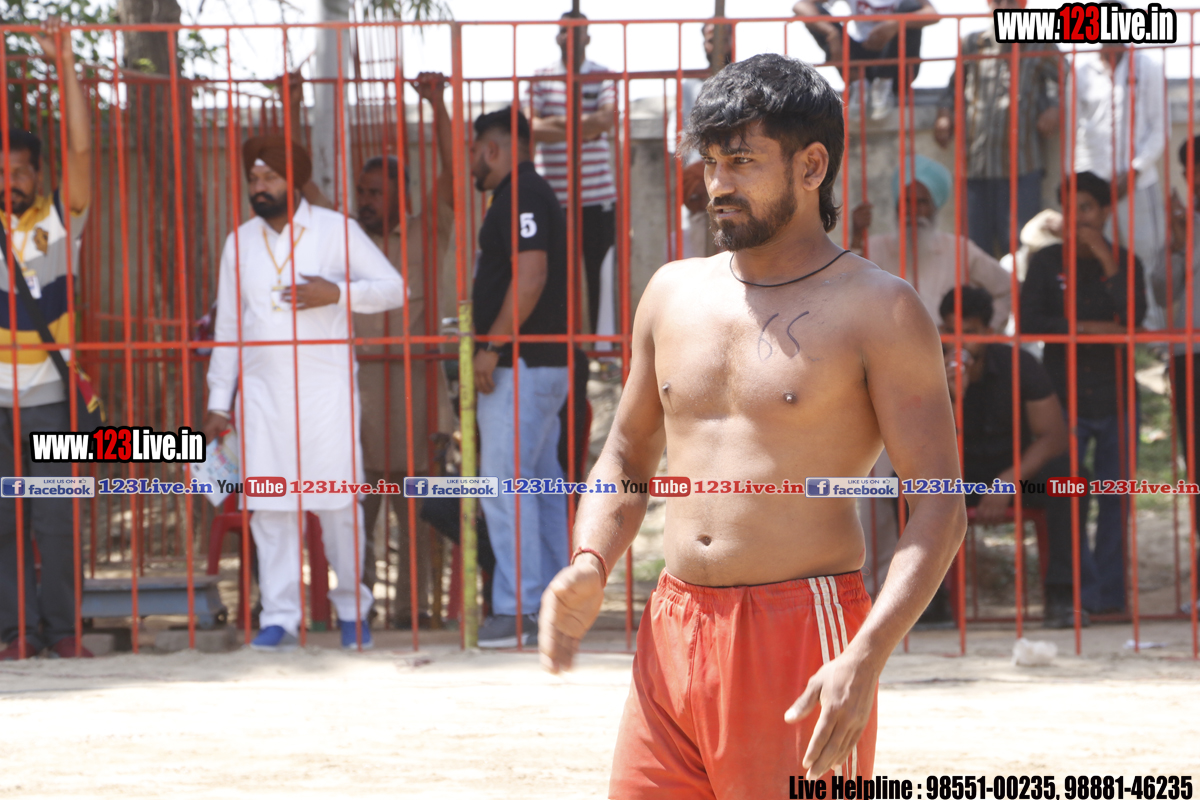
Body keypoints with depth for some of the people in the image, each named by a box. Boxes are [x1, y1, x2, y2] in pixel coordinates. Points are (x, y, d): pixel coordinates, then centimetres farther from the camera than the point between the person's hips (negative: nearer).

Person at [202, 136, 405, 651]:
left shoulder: (336, 231, 1)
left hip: (326, 390, -3)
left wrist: (336, 293, -17)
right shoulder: (240, 243, 10)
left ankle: (352, 610, 11)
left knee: (339, 505, -3)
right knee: (270, 508, -2)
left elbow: (394, 289, -1)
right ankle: (279, 618, 2)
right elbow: (228, 326, 14)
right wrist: (219, 403, 11)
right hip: (263, 392, 3)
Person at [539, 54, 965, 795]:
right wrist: (590, 567, 2)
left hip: (804, 634, -6)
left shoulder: (878, 311, -4)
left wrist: (867, 658, -22)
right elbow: (628, 457, 24)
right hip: (673, 631, 6)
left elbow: (941, 508, -9)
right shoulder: (674, 294, 13)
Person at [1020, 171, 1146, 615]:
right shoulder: (1047, 263, 4)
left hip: (1115, 398, 1)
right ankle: (1080, 591, 3)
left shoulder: (1125, 263, 5)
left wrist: (1107, 262, -15)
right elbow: (1028, 321, -6)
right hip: (1065, 397, -1)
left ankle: (1111, 592, 6)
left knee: (1115, 497, 0)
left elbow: (1134, 319, -11)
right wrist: (1086, 328, -13)